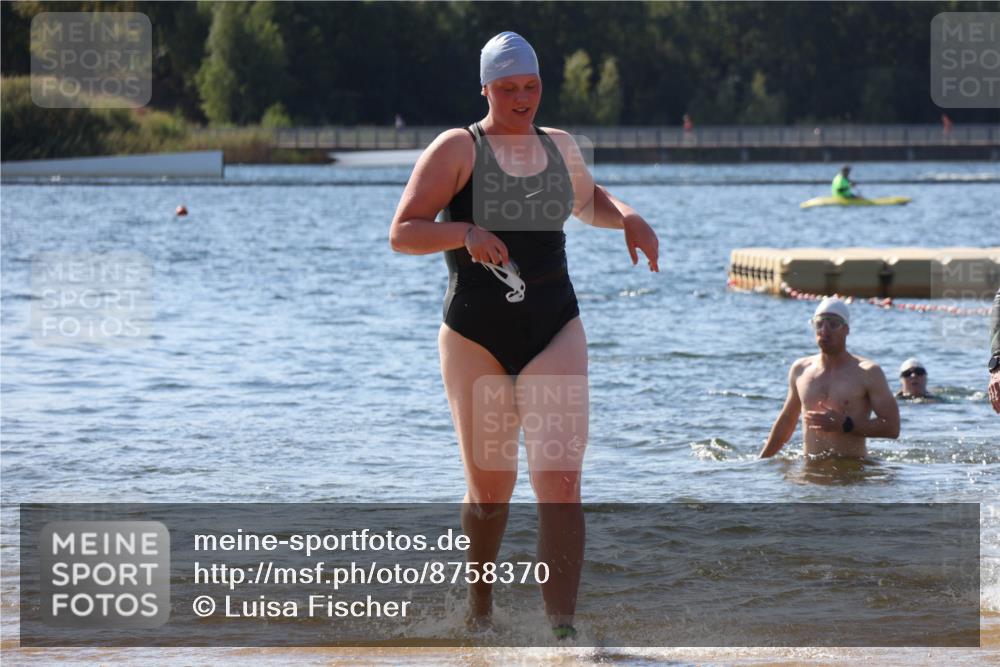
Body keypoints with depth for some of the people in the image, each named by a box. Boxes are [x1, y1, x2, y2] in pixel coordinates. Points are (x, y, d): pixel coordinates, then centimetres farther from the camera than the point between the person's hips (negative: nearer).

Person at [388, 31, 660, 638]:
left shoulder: (560, 147, 11)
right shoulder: (458, 150, -4)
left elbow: (587, 201, 32)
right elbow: (402, 234, -10)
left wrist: (628, 218, 11)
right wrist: (464, 232, -28)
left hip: (554, 332, 2)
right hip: (476, 338, -2)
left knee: (560, 481, -13)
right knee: (490, 486, 7)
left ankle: (562, 630, -16)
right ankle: (480, 601, 35)